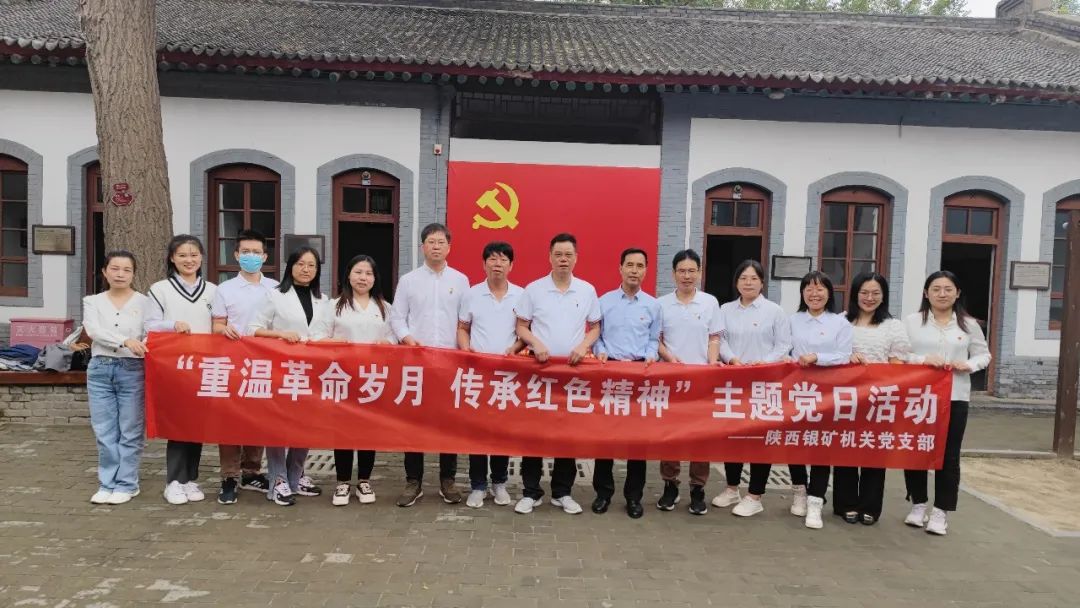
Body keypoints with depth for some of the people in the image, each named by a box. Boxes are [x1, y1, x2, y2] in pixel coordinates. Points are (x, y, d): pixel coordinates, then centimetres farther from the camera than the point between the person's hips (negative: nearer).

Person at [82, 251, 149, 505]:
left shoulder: (144, 302, 3)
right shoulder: (93, 301, 7)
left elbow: (150, 335, -3)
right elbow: (93, 330, -10)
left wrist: (144, 347, -24)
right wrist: (125, 341, -25)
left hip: (132, 369, -2)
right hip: (100, 369, 2)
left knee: (130, 431, 2)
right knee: (104, 431, 7)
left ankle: (126, 484, 11)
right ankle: (107, 483, 17)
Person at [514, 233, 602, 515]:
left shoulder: (587, 291, 5)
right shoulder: (534, 289, 1)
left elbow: (595, 327, 9)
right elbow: (521, 326, 3)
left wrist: (584, 346, -10)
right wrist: (536, 344, -15)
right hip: (539, 366, -1)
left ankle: (562, 492, 17)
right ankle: (531, 492, 11)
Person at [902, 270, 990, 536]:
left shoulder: (969, 324, 6)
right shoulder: (911, 321, 1)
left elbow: (984, 354, 12)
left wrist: (969, 365, -8)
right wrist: (922, 359, -18)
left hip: (955, 398, 1)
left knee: (948, 456, 4)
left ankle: (940, 511, 14)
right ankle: (919, 504, 23)